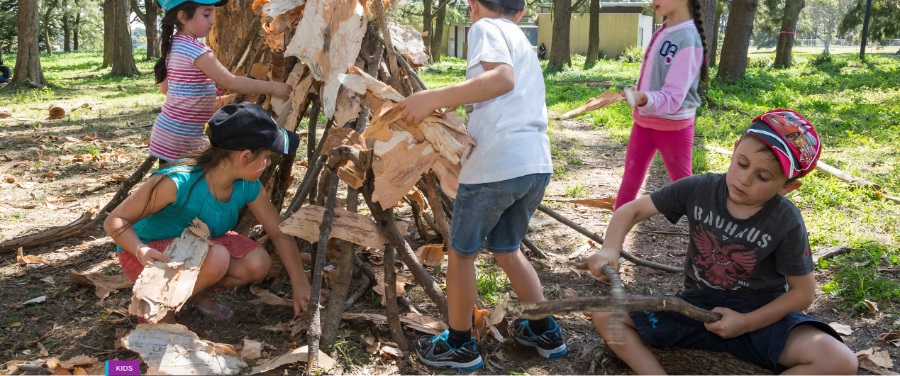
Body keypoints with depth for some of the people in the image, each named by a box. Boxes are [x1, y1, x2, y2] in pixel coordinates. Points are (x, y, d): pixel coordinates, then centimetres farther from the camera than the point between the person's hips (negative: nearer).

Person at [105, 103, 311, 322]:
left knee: (258, 264, -18)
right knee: (216, 259, -34)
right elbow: (115, 221, -25)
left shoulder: (247, 186, -14)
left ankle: (197, 294, 9)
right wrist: (141, 251, -44)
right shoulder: (177, 182, -33)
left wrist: (300, 285, -5)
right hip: (152, 254, -6)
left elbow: (280, 234, -4)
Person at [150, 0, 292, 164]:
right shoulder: (195, 49, -20)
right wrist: (272, 87, -17)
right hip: (179, 139, -9)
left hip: (172, 134, 9)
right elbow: (231, 82, -23)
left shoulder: (174, 45, 9)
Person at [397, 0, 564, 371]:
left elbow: (503, 78, -19)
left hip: (496, 164, -8)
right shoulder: (521, 39, 25)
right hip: (536, 163, 8)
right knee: (505, 248, 25)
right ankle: (546, 332, 31)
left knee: (461, 251, 12)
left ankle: (460, 346, 23)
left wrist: (433, 97, -21)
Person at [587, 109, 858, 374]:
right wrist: (610, 250, -24)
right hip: (697, 306, 2)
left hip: (760, 317, -1)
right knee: (606, 315, -13)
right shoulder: (698, 189, -11)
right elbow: (632, 210, -4)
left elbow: (802, 292, -6)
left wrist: (745, 323, -16)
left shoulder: (786, 223, -14)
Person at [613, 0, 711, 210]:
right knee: (629, 183, 11)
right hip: (644, 121, 7)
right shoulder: (662, 32, 2)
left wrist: (643, 99, -43)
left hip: (672, 127, -7)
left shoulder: (688, 39, -21)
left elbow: (673, 97, -27)